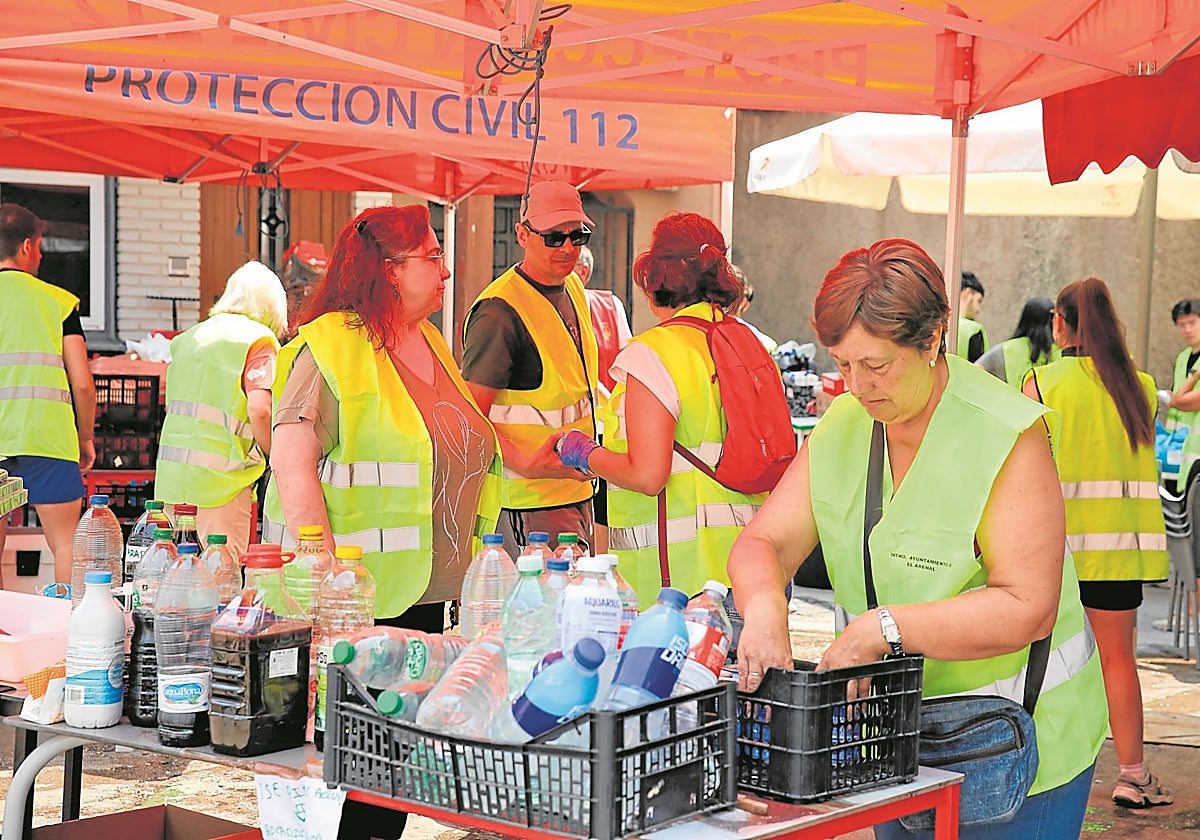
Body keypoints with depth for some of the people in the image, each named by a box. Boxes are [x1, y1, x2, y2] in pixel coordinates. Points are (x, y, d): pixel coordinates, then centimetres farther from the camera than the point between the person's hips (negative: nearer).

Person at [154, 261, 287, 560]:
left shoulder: (188, 338, 17)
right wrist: (273, 457, -2)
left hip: (170, 477, 7)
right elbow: (260, 409, -17)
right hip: (220, 477, -7)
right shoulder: (258, 339, -4)